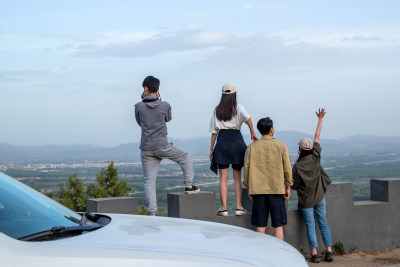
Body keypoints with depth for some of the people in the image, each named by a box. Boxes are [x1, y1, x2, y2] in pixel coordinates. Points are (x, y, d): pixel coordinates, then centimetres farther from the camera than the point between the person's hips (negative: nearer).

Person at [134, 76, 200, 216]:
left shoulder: (139, 107, -3)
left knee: (149, 181, 4)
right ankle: (189, 186, 20)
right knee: (185, 157, 24)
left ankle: (152, 213, -1)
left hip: (146, 149, 2)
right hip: (162, 146, -2)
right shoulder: (164, 105, -6)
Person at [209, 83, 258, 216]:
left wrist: (212, 148, 11)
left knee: (223, 178, 2)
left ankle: (223, 208, -3)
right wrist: (253, 133, -14)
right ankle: (239, 207, 5)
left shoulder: (217, 110, 8)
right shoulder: (237, 107, 3)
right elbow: (247, 118, -18)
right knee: (237, 177, 7)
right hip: (236, 140, -1)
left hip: (222, 141, 1)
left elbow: (214, 131, 7)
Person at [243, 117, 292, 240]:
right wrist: (288, 187, 10)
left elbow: (246, 169, 3)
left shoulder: (251, 147, 3)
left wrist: (248, 188, 12)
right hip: (276, 189, -1)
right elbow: (287, 169, 0)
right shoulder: (281, 146, 0)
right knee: (278, 226, 5)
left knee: (260, 227, 5)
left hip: (258, 190, 1)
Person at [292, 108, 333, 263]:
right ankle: (329, 251, 3)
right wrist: (320, 119, 13)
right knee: (323, 223, 8)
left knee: (310, 226, 1)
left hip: (306, 200, -3)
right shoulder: (316, 157, -6)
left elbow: (294, 186, -8)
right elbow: (317, 136, 4)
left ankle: (314, 253, -4)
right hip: (319, 197, 3)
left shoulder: (297, 166, -15)